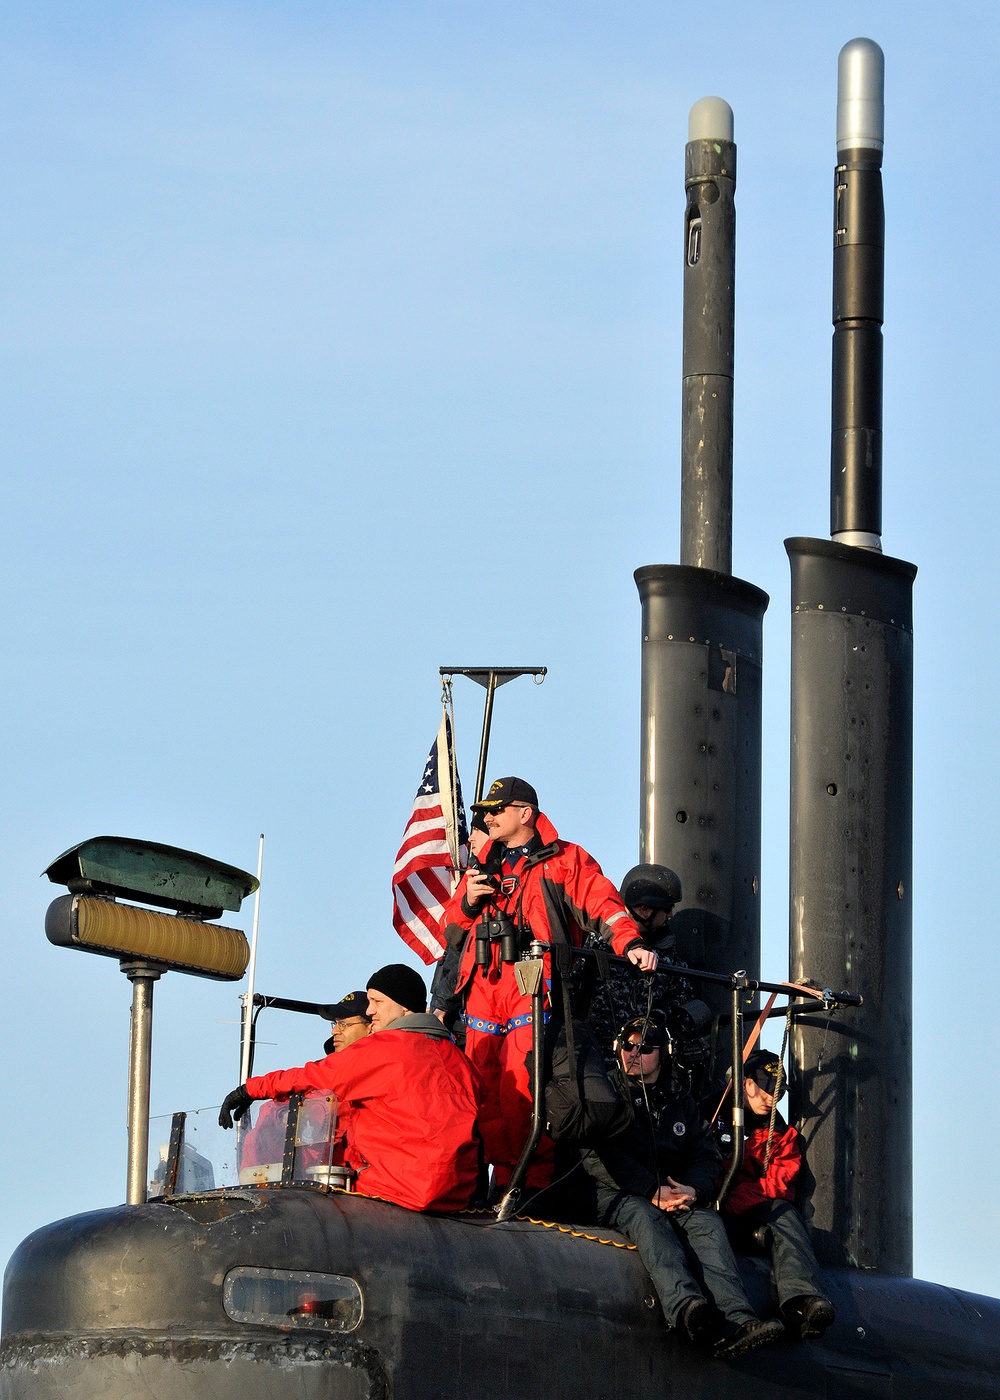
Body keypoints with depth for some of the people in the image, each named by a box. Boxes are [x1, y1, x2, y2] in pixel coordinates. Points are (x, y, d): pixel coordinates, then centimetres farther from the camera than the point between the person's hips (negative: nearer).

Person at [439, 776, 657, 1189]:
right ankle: (504, 1176, 6)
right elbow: (449, 933, 27)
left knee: (520, 1092, -17)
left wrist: (630, 943, -23)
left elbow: (602, 904, -5)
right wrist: (467, 901, 6)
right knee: (484, 1096, -2)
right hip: (483, 992, 6)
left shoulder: (564, 860, 8)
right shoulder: (484, 866, 26)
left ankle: (535, 1183, -12)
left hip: (534, 990, -6)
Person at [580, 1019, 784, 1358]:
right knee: (646, 1216, -38)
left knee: (708, 1221, -30)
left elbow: (707, 1156, 13)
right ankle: (687, 1311, -67)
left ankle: (736, 1321, -55)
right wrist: (653, 1191, -16)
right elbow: (596, 1156, -4)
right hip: (618, 1196, -3)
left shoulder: (682, 1104, 25)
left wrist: (693, 1189, -13)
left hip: (679, 1197, 3)